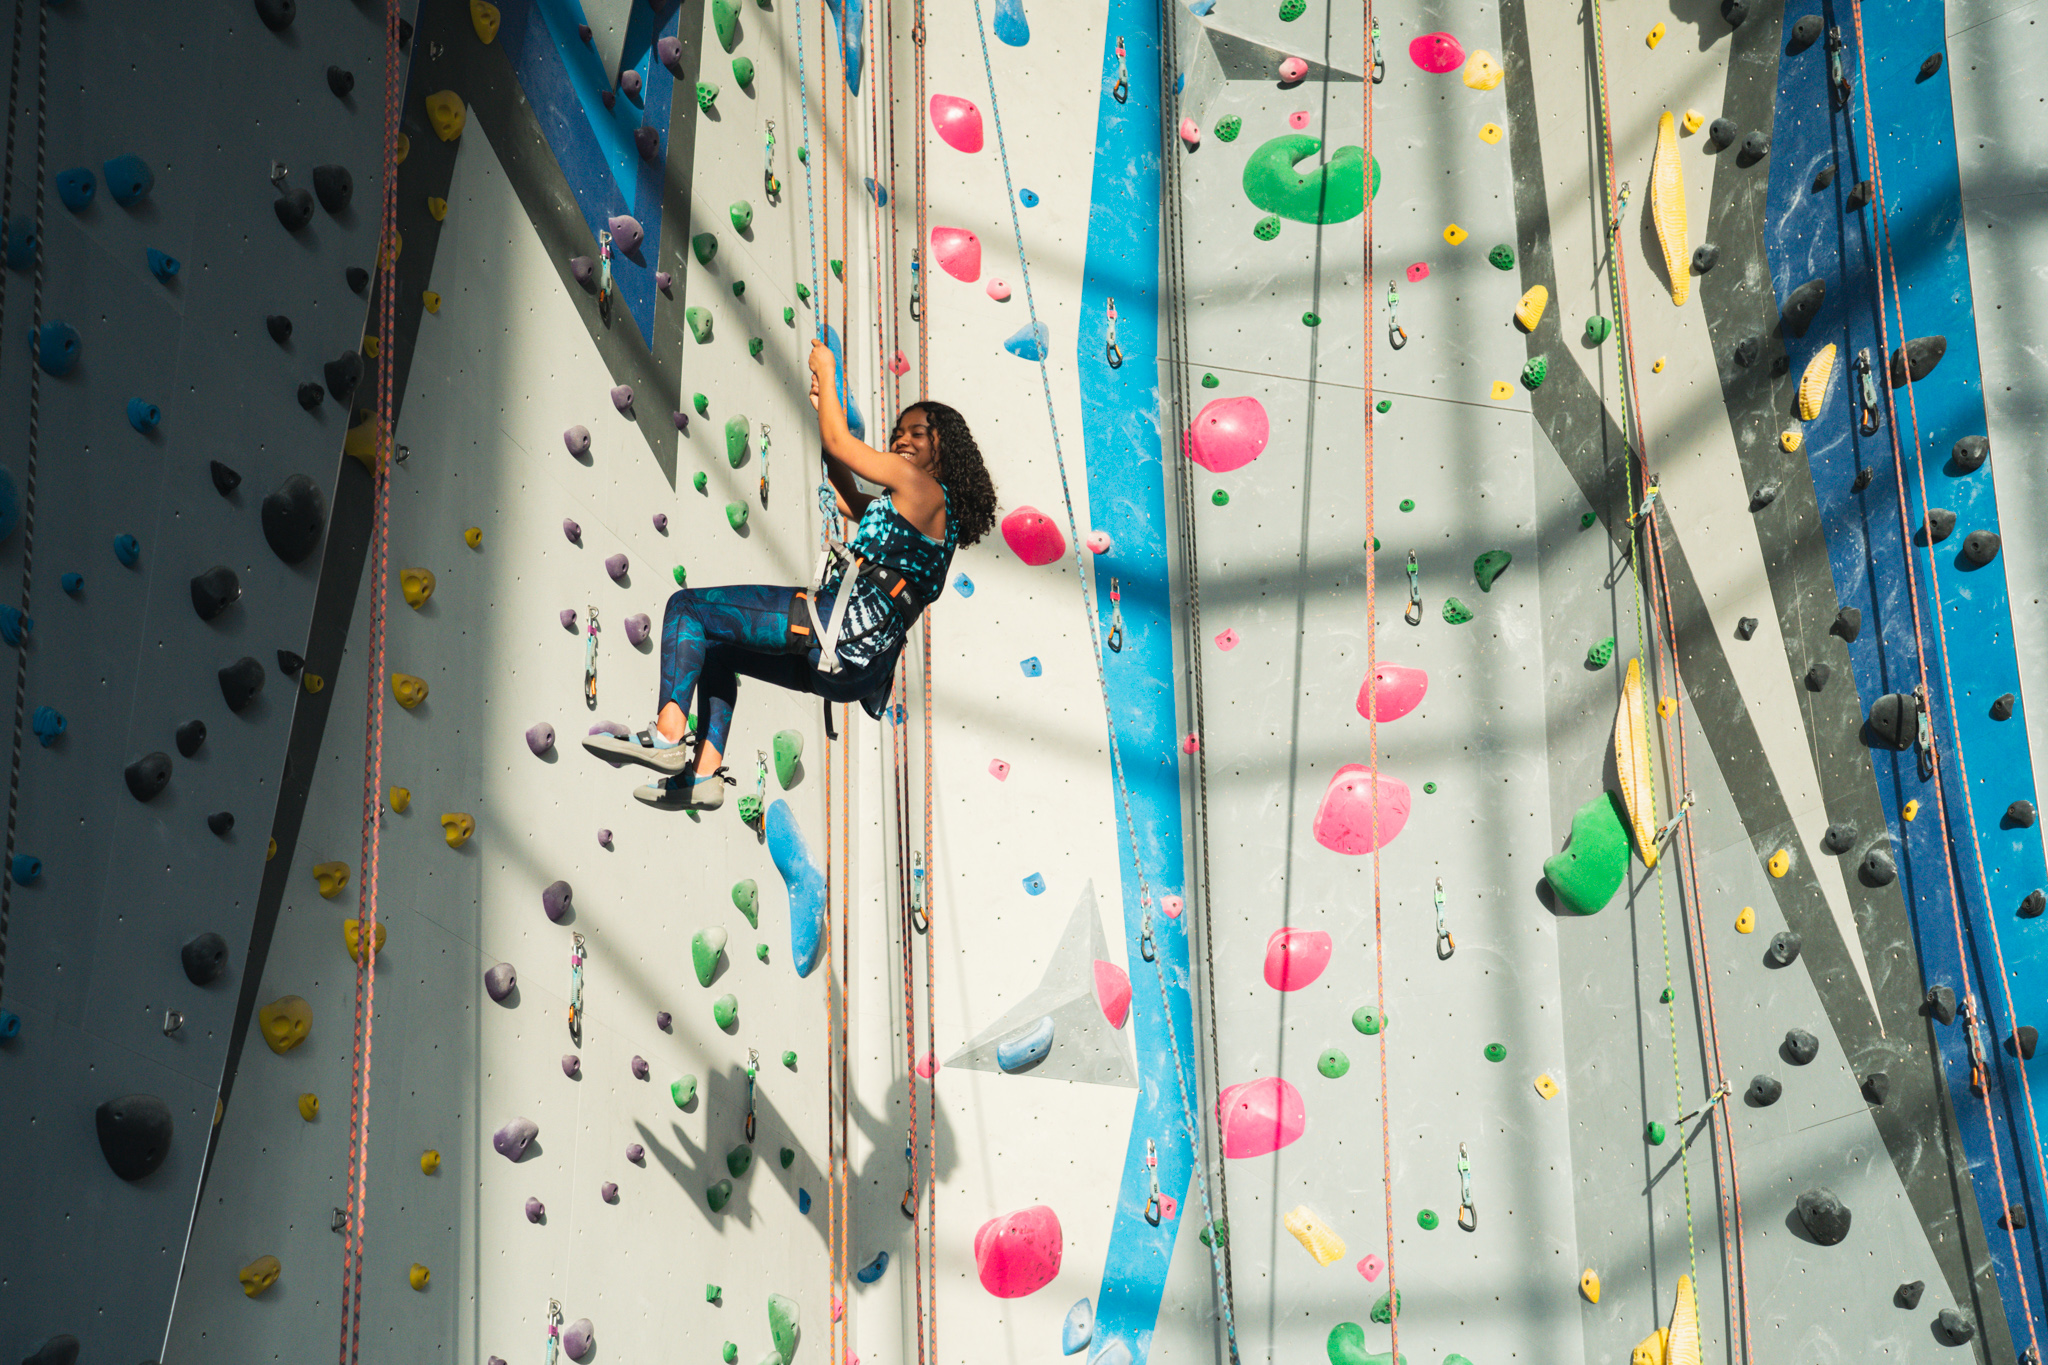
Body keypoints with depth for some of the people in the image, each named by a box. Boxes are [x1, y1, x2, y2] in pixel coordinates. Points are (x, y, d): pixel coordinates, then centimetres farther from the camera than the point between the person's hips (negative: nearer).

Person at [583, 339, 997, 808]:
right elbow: (846, 499, 31)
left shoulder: (923, 488, -3)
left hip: (844, 625, -10)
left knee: (687, 605, -7)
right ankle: (706, 773, 12)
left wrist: (827, 372, 17)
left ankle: (667, 734, -19)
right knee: (716, 648, 27)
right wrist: (824, 404, 31)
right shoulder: (902, 505, 24)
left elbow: (837, 441, 2)